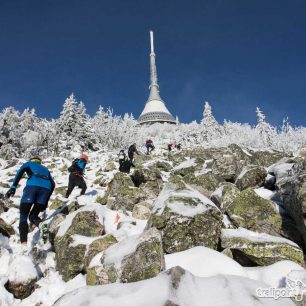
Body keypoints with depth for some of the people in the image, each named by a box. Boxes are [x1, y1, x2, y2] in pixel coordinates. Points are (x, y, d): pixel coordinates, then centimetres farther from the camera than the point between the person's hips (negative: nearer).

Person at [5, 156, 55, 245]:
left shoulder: (28, 163, 29)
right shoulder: (45, 168, 38)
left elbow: (20, 172, 6)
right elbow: (52, 184, 26)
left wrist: (13, 187, -4)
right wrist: (46, 201, 27)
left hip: (32, 185, -3)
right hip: (46, 187, 3)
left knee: (23, 217, 5)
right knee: (33, 216, 17)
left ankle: (24, 243, -17)